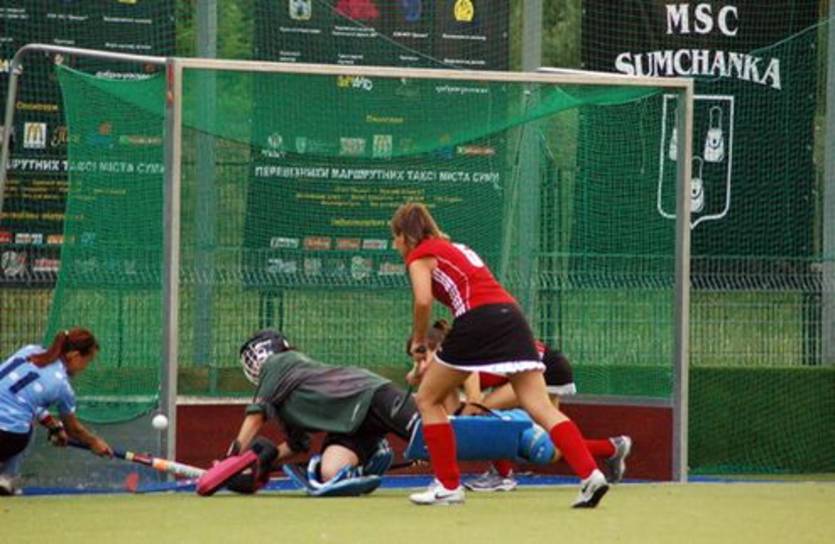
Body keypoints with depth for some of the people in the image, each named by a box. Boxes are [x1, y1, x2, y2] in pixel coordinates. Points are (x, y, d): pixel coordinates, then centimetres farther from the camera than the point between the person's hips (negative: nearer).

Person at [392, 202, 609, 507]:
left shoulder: (420, 255, 9)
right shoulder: (456, 249, 32)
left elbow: (423, 300, -10)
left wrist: (418, 342, 5)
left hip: (477, 319, -7)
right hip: (511, 313, 7)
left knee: (428, 400, 13)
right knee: (540, 406, -4)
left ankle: (448, 485, 11)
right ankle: (590, 473, -21)